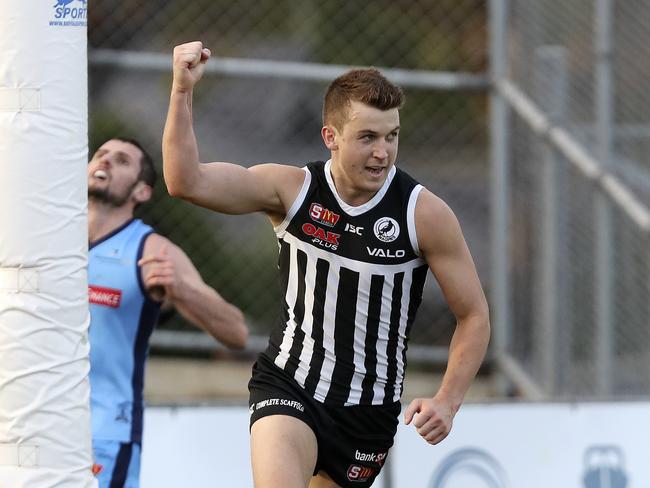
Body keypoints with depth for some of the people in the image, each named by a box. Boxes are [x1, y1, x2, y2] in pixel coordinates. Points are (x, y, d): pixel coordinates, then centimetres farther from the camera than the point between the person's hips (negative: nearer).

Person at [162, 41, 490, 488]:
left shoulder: (425, 213, -10)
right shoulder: (291, 190, -7)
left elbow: (475, 316, -3)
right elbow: (187, 181, -16)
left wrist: (447, 402, -16)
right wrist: (182, 91, -28)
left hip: (369, 410, 1)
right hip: (287, 384, -1)